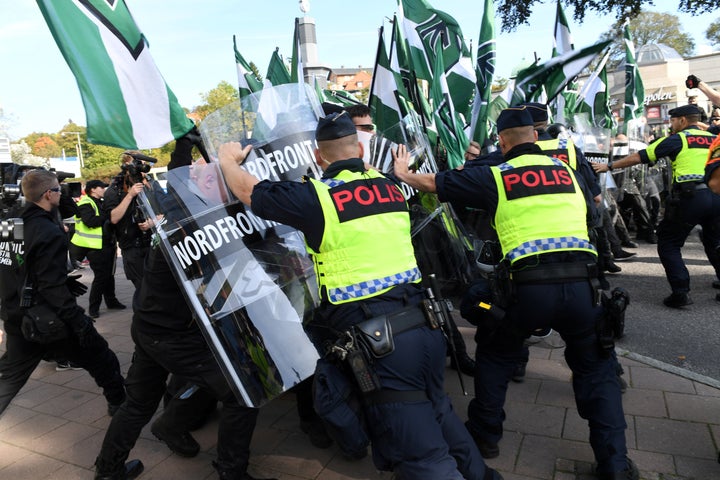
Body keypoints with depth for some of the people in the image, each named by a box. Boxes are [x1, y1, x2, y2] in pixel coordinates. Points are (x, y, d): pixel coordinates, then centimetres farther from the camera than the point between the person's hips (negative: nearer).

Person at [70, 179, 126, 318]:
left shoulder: (102, 203, 18)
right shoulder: (85, 204, -10)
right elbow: (90, 221, -25)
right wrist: (106, 217, -16)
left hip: (108, 244, 9)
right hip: (95, 248, -9)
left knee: (109, 274, 16)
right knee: (100, 276, -7)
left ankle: (111, 301, 28)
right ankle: (93, 307, 4)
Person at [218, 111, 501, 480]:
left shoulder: (316, 196, -6)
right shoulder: (389, 186, 10)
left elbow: (249, 191, 7)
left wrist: (228, 159, 26)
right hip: (426, 324, 7)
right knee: (437, 414, 27)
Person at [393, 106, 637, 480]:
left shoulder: (495, 176, 6)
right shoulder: (567, 171, 16)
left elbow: (434, 183, 14)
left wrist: (403, 174, 33)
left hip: (527, 284, -3)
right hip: (582, 282, 3)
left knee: (494, 357, 22)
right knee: (595, 368, 23)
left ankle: (485, 435, 35)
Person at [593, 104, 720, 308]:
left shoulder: (677, 139, 4)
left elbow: (638, 157, 4)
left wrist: (609, 166, 12)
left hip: (690, 196, -5)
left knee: (668, 243, 7)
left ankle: (681, 292, -2)